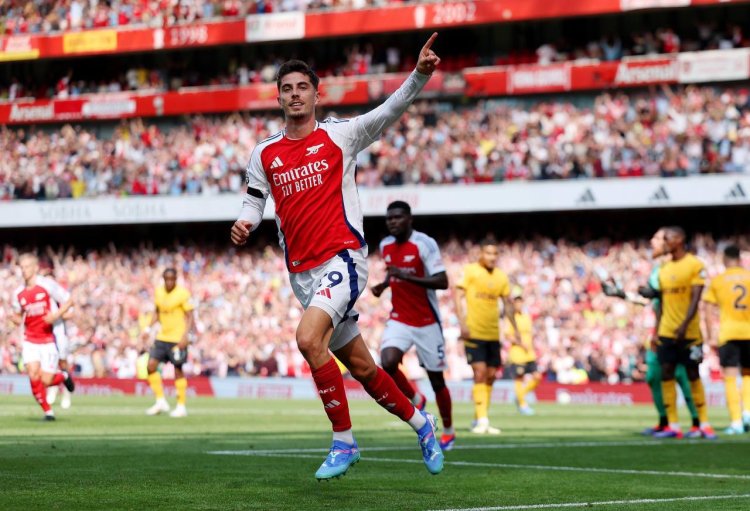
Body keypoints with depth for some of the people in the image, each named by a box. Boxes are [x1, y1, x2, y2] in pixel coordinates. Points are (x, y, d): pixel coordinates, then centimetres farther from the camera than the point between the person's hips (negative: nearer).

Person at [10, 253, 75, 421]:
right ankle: (48, 412, 4)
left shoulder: (47, 285, -8)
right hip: (30, 341, 3)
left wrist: (56, 315, -19)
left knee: (46, 381, -7)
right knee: (34, 377, -15)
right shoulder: (18, 293, 5)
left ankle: (64, 376, 28)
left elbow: (68, 301, -2)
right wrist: (16, 319, -4)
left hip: (48, 340, -3)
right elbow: (17, 314, 20)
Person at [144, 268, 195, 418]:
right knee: (151, 366, -4)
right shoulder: (158, 292, 6)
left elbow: (190, 317, -11)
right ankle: (161, 401, 8)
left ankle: (181, 407, 10)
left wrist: (185, 335, -22)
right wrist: (149, 328, 7)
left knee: (178, 371, -1)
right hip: (162, 337, 6)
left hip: (177, 339, -6)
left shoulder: (183, 293, -11)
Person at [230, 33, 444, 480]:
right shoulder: (265, 154, 11)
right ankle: (419, 422, 33)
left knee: (309, 339, -26)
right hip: (303, 272, 5)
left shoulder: (339, 135, 0)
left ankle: (344, 441, -14)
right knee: (361, 366, 11)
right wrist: (243, 225, -7)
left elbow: (390, 111, -10)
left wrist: (420, 75, -26)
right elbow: (254, 203, 16)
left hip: (343, 257, -5)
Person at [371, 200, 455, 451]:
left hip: (427, 322, -4)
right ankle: (415, 400, 7)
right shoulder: (385, 246, 5)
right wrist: (383, 285, 4)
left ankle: (448, 431, 25)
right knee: (388, 362, -22)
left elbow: (442, 282, -21)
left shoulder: (424, 244, -15)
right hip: (399, 320, 4)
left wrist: (407, 276, -30)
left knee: (436, 378, 5)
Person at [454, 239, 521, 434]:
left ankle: (479, 420, 17)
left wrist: (515, 331, 14)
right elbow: (458, 297, -9)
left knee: (490, 376, 6)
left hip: (493, 334, 6)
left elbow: (508, 304, 17)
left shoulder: (501, 276, 10)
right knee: (480, 372, -14)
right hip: (473, 333, -5)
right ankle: (482, 420, -14)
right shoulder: (469, 271, -5)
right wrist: (462, 323, -20)